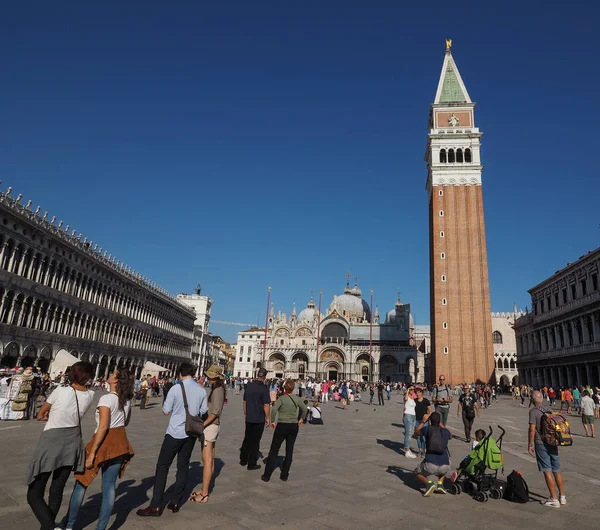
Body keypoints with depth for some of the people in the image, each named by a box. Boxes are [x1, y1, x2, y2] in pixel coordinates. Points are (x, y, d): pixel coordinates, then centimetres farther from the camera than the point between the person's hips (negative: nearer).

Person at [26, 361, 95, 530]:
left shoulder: (60, 391, -15)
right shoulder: (90, 395, -5)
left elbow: (40, 416, 1)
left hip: (51, 442, -4)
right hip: (73, 442, 5)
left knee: (34, 495, 4)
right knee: (57, 490, 19)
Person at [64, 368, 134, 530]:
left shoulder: (106, 398, -16)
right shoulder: (127, 400, 5)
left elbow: (103, 427, -21)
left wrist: (92, 453, -17)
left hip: (105, 442, -6)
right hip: (120, 442, 6)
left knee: (81, 483, 12)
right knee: (109, 486, 12)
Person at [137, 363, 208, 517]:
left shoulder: (176, 389, -13)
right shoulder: (202, 390, -1)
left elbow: (166, 411, -6)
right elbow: (203, 411, 7)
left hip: (175, 432, -4)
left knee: (162, 467, 6)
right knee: (183, 467, 15)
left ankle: (156, 506, 7)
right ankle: (175, 503, 21)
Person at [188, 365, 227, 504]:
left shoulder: (217, 390, -15)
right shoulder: (217, 388, 12)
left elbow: (215, 412, -21)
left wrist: (202, 425, -23)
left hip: (210, 426, -10)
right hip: (213, 426, 10)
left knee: (207, 460, -4)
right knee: (210, 460, 15)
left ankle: (204, 495, 2)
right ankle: (204, 490, 25)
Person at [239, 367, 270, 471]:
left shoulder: (249, 386, 2)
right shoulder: (264, 388, -16)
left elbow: (244, 401, 10)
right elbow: (266, 405, -15)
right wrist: (267, 418, -5)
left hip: (249, 418, 5)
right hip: (259, 419, -5)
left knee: (247, 439, 19)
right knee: (255, 441, 5)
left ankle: (243, 460, 28)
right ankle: (251, 464, 12)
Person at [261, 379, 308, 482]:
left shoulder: (282, 398, -12)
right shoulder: (297, 399, 0)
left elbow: (274, 409, -25)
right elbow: (305, 409, 12)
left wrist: (272, 421, -13)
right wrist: (301, 419, 25)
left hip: (282, 426, -3)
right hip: (294, 427, 3)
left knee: (274, 450, 7)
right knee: (289, 451, 13)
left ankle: (267, 475, 10)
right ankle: (284, 475, 16)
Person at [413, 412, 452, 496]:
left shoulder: (427, 429, 6)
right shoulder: (445, 431, 12)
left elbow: (416, 432, 28)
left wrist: (423, 421, 38)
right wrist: (441, 424, 46)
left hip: (430, 465, -3)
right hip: (444, 467, 3)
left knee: (418, 473, 27)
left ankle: (429, 483, -3)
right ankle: (440, 484, 17)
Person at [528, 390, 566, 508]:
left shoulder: (533, 411, -10)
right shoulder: (549, 411, 9)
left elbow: (532, 429, -15)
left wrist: (530, 444, -7)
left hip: (541, 444, -7)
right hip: (553, 443, 7)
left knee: (547, 471, -1)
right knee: (557, 471, 15)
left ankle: (554, 499, 3)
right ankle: (562, 497, 24)